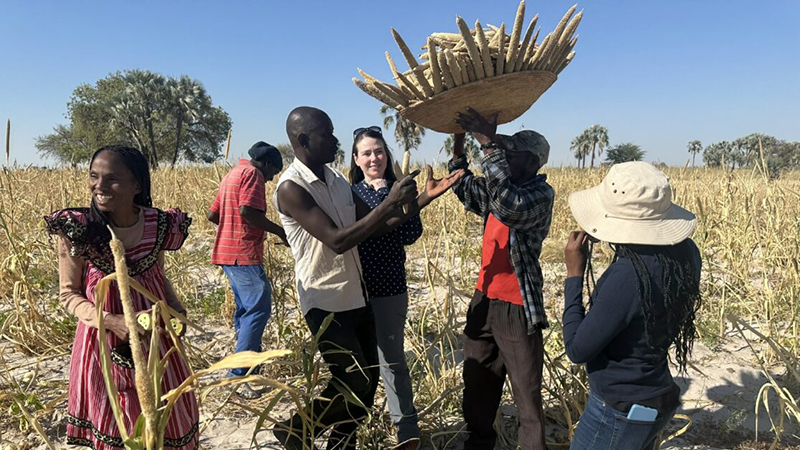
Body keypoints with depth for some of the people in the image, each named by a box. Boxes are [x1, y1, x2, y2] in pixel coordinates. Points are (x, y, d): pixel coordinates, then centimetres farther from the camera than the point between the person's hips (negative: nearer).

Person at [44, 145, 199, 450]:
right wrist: (110, 321, -22)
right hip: (103, 339, -2)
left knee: (169, 414, 16)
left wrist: (177, 309, -10)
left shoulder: (158, 224, -8)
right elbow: (68, 294, -6)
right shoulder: (76, 229, -16)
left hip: (154, 336, 2)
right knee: (113, 424, 15)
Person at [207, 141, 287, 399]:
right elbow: (247, 211, -22)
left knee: (245, 308, 19)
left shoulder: (232, 174, 22)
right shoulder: (253, 173, -8)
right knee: (258, 310, -11)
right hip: (244, 254, -11)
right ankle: (238, 374, -13)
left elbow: (212, 214, 24)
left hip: (227, 252, 11)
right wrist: (279, 230, -13)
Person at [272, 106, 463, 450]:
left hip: (357, 298, 8)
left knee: (366, 381, 12)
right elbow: (337, 241, -26)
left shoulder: (337, 179, 7)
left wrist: (424, 198, 0)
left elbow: (379, 226, 10)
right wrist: (389, 202, -26)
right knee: (355, 384, -6)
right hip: (326, 305, -7)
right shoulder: (291, 188, -18)